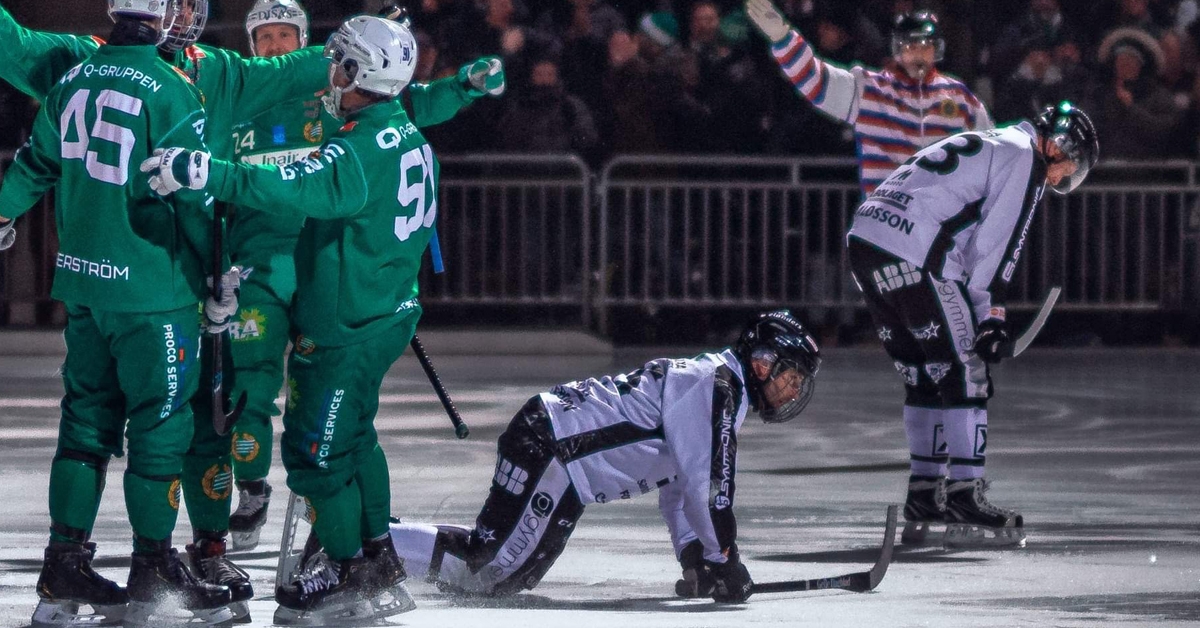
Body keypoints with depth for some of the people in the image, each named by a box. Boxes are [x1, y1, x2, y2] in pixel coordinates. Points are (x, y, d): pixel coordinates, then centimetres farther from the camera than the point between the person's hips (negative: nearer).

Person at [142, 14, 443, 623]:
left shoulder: (361, 151, -25)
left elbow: (295, 188, -38)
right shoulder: (408, 137, 7)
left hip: (346, 330, -10)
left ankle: (349, 575, 9)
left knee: (316, 447, 0)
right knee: (352, 439, 23)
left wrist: (206, 172, -39)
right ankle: (378, 560, 33)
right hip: (388, 313, 10)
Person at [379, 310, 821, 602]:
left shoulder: (716, 381, 19)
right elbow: (708, 483, -19)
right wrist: (724, 559, -8)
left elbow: (678, 486, 24)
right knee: (491, 570, -17)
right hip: (549, 447, -11)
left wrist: (695, 556, 15)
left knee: (517, 573, 15)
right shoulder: (718, 386, -14)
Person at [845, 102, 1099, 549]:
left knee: (924, 374, 18)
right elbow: (995, 244, -8)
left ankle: (923, 499, 21)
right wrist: (992, 317, -7)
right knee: (962, 374, -4)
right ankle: (964, 502, -7)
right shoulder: (1023, 158, 1)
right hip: (914, 258, -10)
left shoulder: (986, 145, 30)